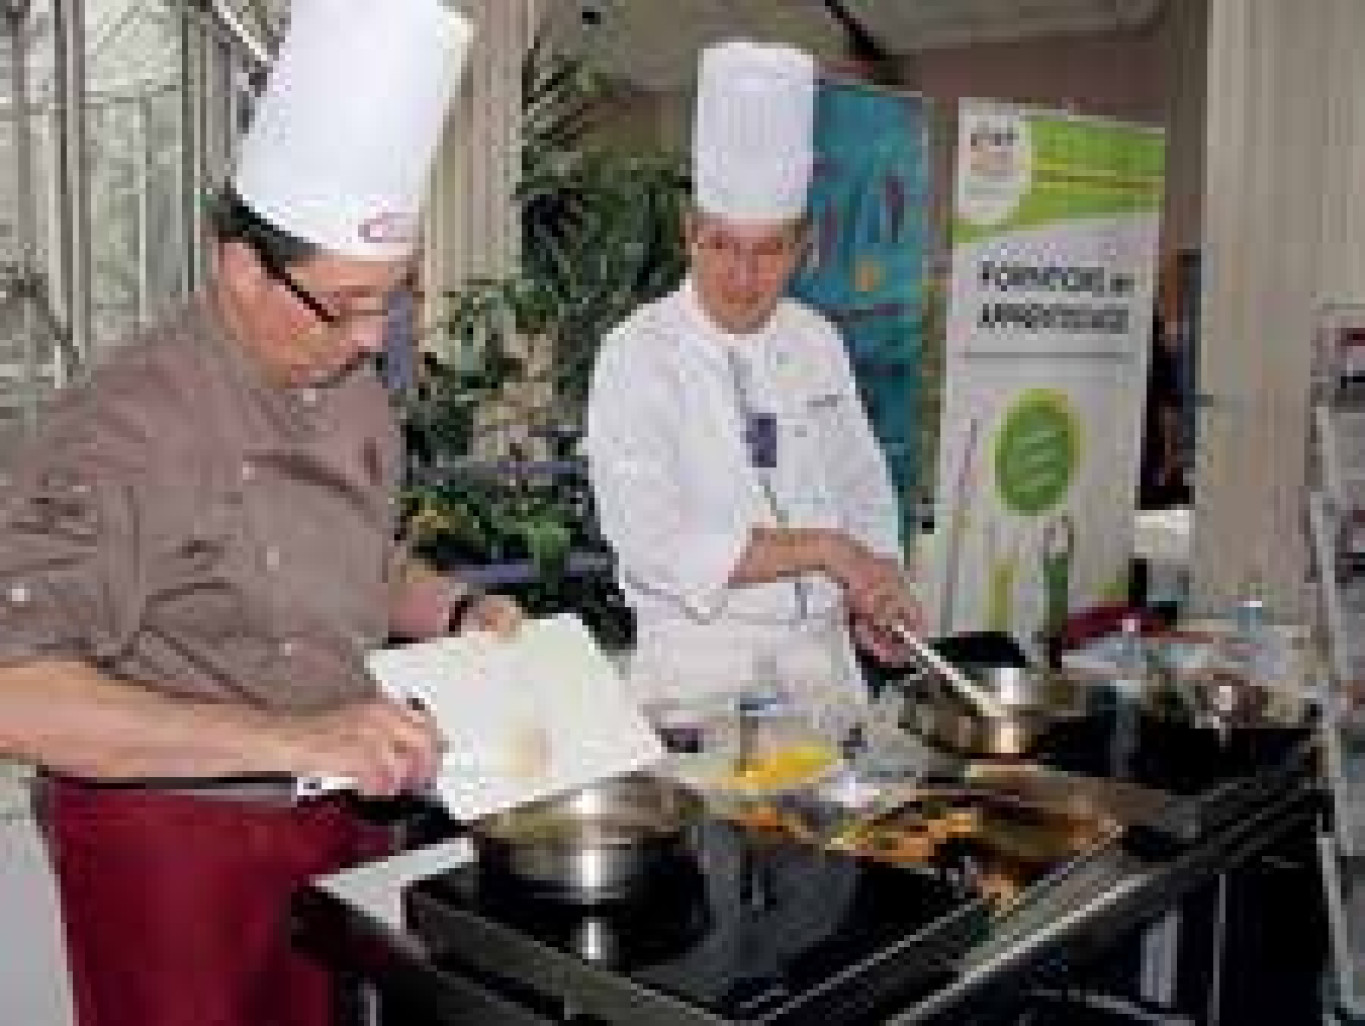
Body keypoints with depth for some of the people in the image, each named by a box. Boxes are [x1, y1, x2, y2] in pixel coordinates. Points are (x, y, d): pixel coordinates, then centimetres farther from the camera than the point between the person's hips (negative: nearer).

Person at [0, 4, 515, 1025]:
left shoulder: (352, 388, 4)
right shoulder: (126, 427, -22)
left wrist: (455, 611, -1)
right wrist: (287, 736, -37)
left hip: (346, 824, 7)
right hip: (174, 852, -7)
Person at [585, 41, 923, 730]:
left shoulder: (817, 344, 5)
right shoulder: (638, 354, -12)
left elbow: (862, 492, 15)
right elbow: (653, 541, -22)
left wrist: (870, 591, -3)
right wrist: (822, 549, -22)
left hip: (825, 655, 5)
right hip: (699, 666, -5)